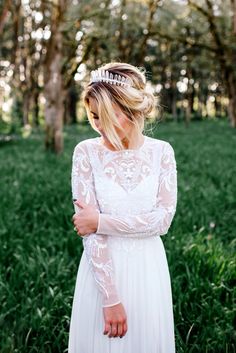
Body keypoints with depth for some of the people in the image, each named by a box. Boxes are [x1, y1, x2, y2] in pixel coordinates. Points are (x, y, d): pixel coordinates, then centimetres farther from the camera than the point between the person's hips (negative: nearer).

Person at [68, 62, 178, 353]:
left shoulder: (161, 151, -4)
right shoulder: (86, 152, -9)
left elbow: (163, 219, -10)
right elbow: (90, 231, -14)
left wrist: (101, 221, -16)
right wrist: (111, 298, -16)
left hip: (149, 268, 2)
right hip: (103, 268, -1)